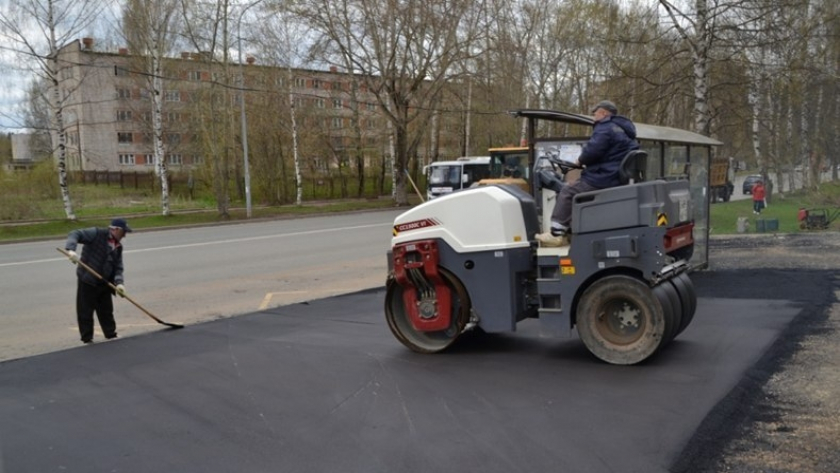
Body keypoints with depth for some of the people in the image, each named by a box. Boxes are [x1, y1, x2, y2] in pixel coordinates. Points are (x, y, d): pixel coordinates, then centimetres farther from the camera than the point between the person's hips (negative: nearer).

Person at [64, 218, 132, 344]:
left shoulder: (118, 246, 10)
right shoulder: (97, 234, -10)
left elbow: (118, 267, 6)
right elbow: (75, 234, -18)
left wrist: (119, 282, -12)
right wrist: (71, 250, -36)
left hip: (104, 283, 7)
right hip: (87, 281, -7)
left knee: (107, 312, 16)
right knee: (85, 312, 2)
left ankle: (112, 336, 28)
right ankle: (87, 340, 12)